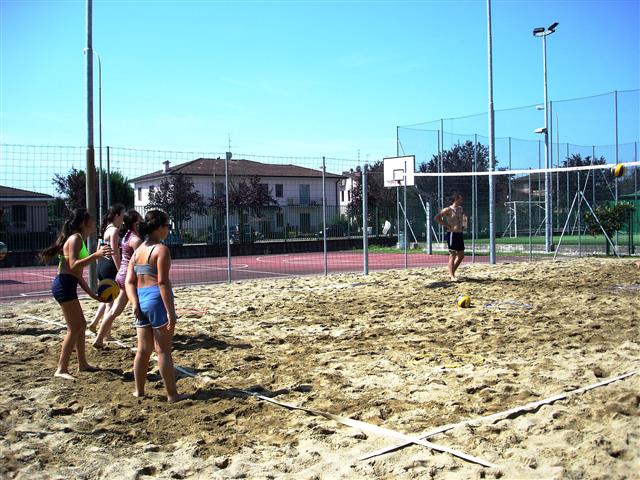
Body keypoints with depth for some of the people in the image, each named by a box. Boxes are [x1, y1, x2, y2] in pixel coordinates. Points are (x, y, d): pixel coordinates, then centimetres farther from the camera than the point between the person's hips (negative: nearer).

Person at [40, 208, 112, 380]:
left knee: (81, 325, 18)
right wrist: (96, 255, -31)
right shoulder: (76, 238, -9)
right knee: (74, 328, -8)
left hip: (68, 286, 10)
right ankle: (61, 369, -4)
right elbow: (73, 265, -22)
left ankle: (82, 364, 27)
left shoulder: (79, 240, 20)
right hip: (64, 285, -10)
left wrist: (93, 294, 21)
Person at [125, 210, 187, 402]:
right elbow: (163, 282, -17)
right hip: (157, 300, -7)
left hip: (142, 300, 7)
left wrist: (135, 304, -3)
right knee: (163, 351, 0)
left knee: (143, 350, 16)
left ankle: (139, 391, 24)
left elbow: (129, 282, 6)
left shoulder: (138, 251, 13)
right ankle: (172, 394, 8)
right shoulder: (161, 249, -11)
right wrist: (170, 311, -16)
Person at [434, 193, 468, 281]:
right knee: (452, 255, -6)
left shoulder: (461, 209, 13)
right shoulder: (448, 209, -10)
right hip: (452, 234, -8)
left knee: (461, 255, 10)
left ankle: (452, 273, 21)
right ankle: (452, 276, -1)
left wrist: (463, 226, 14)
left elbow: (463, 218, 33)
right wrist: (447, 226, -18)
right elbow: (437, 218, -17)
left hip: (460, 234, 8)